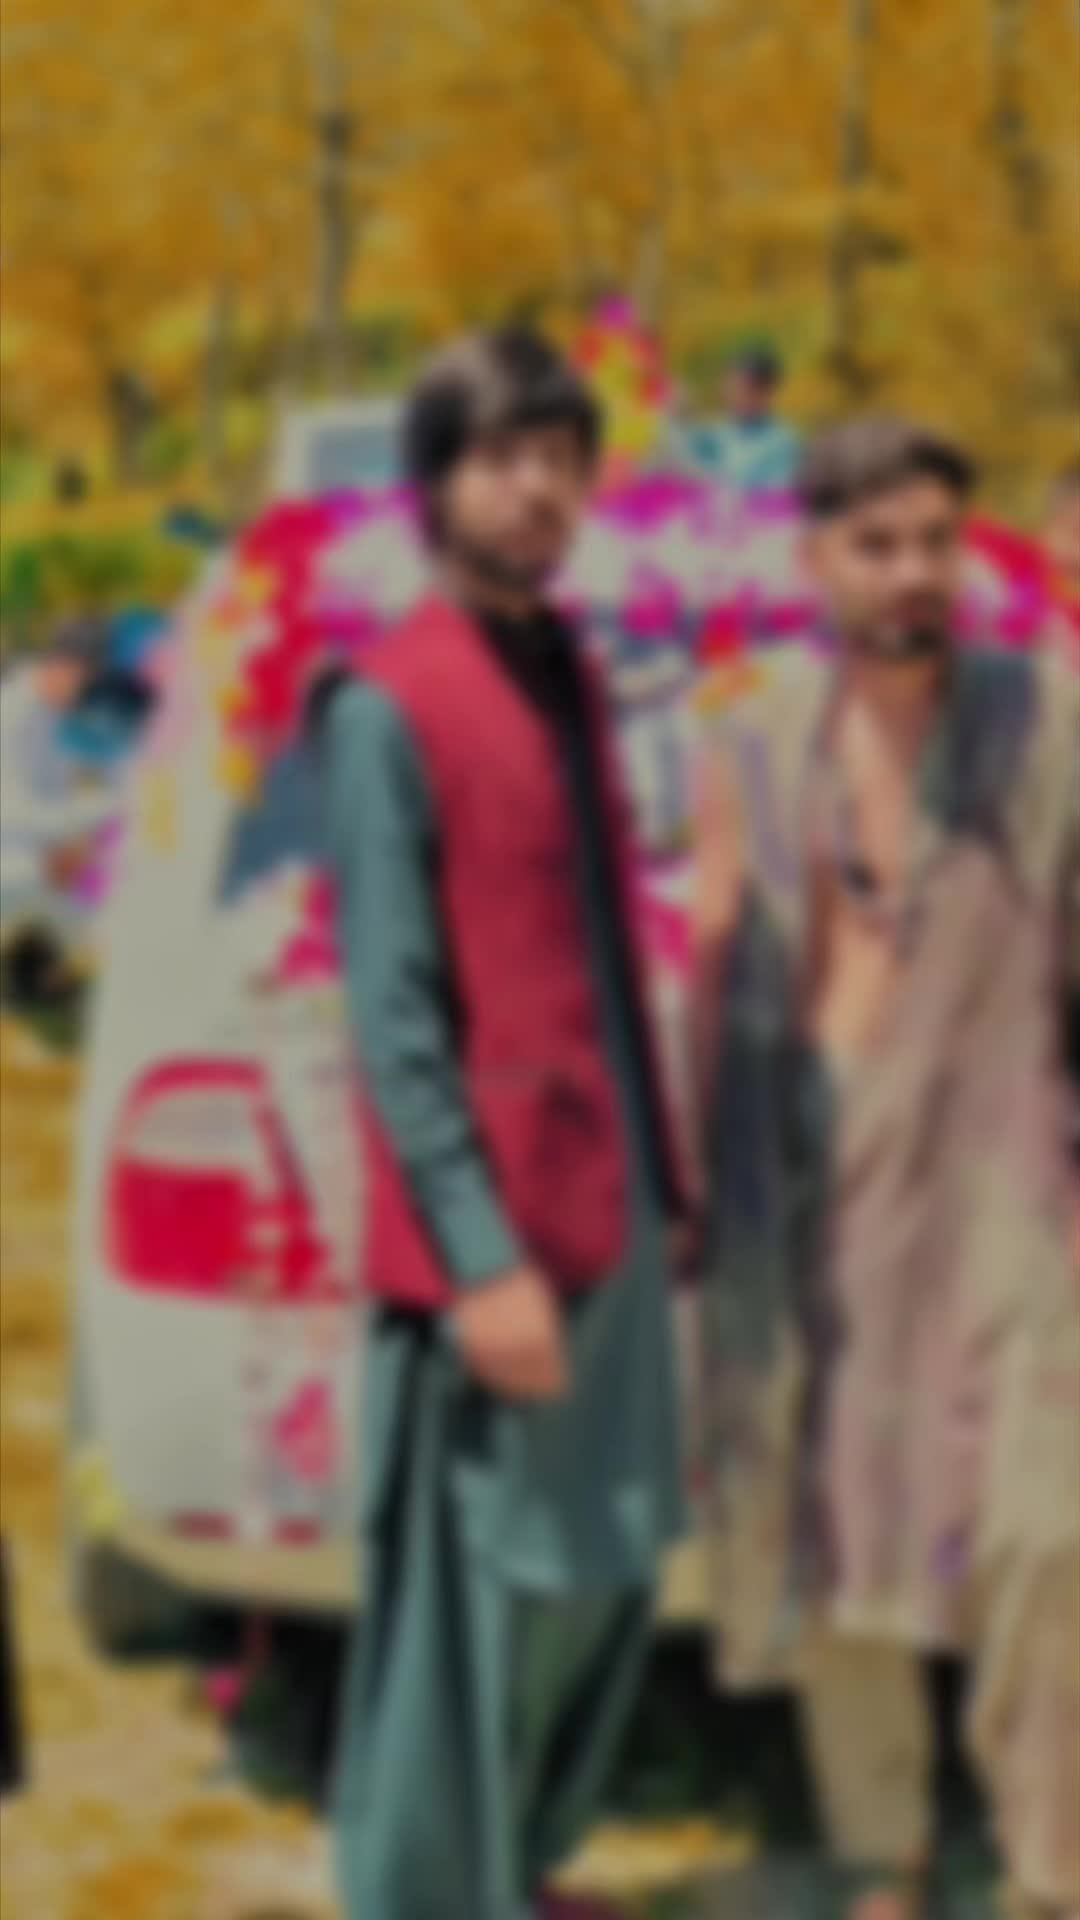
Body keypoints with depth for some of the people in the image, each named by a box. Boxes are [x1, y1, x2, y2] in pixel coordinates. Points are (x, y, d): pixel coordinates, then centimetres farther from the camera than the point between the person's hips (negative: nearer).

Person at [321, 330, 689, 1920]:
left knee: (610, 1575, 17)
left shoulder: (568, 676, 13)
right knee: (471, 1598, -3)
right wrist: (482, 1259, -19)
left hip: (608, 1213, 8)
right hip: (488, 1235, -8)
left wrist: (656, 1182, 14)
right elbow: (394, 1022, -15)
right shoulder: (389, 711, -11)